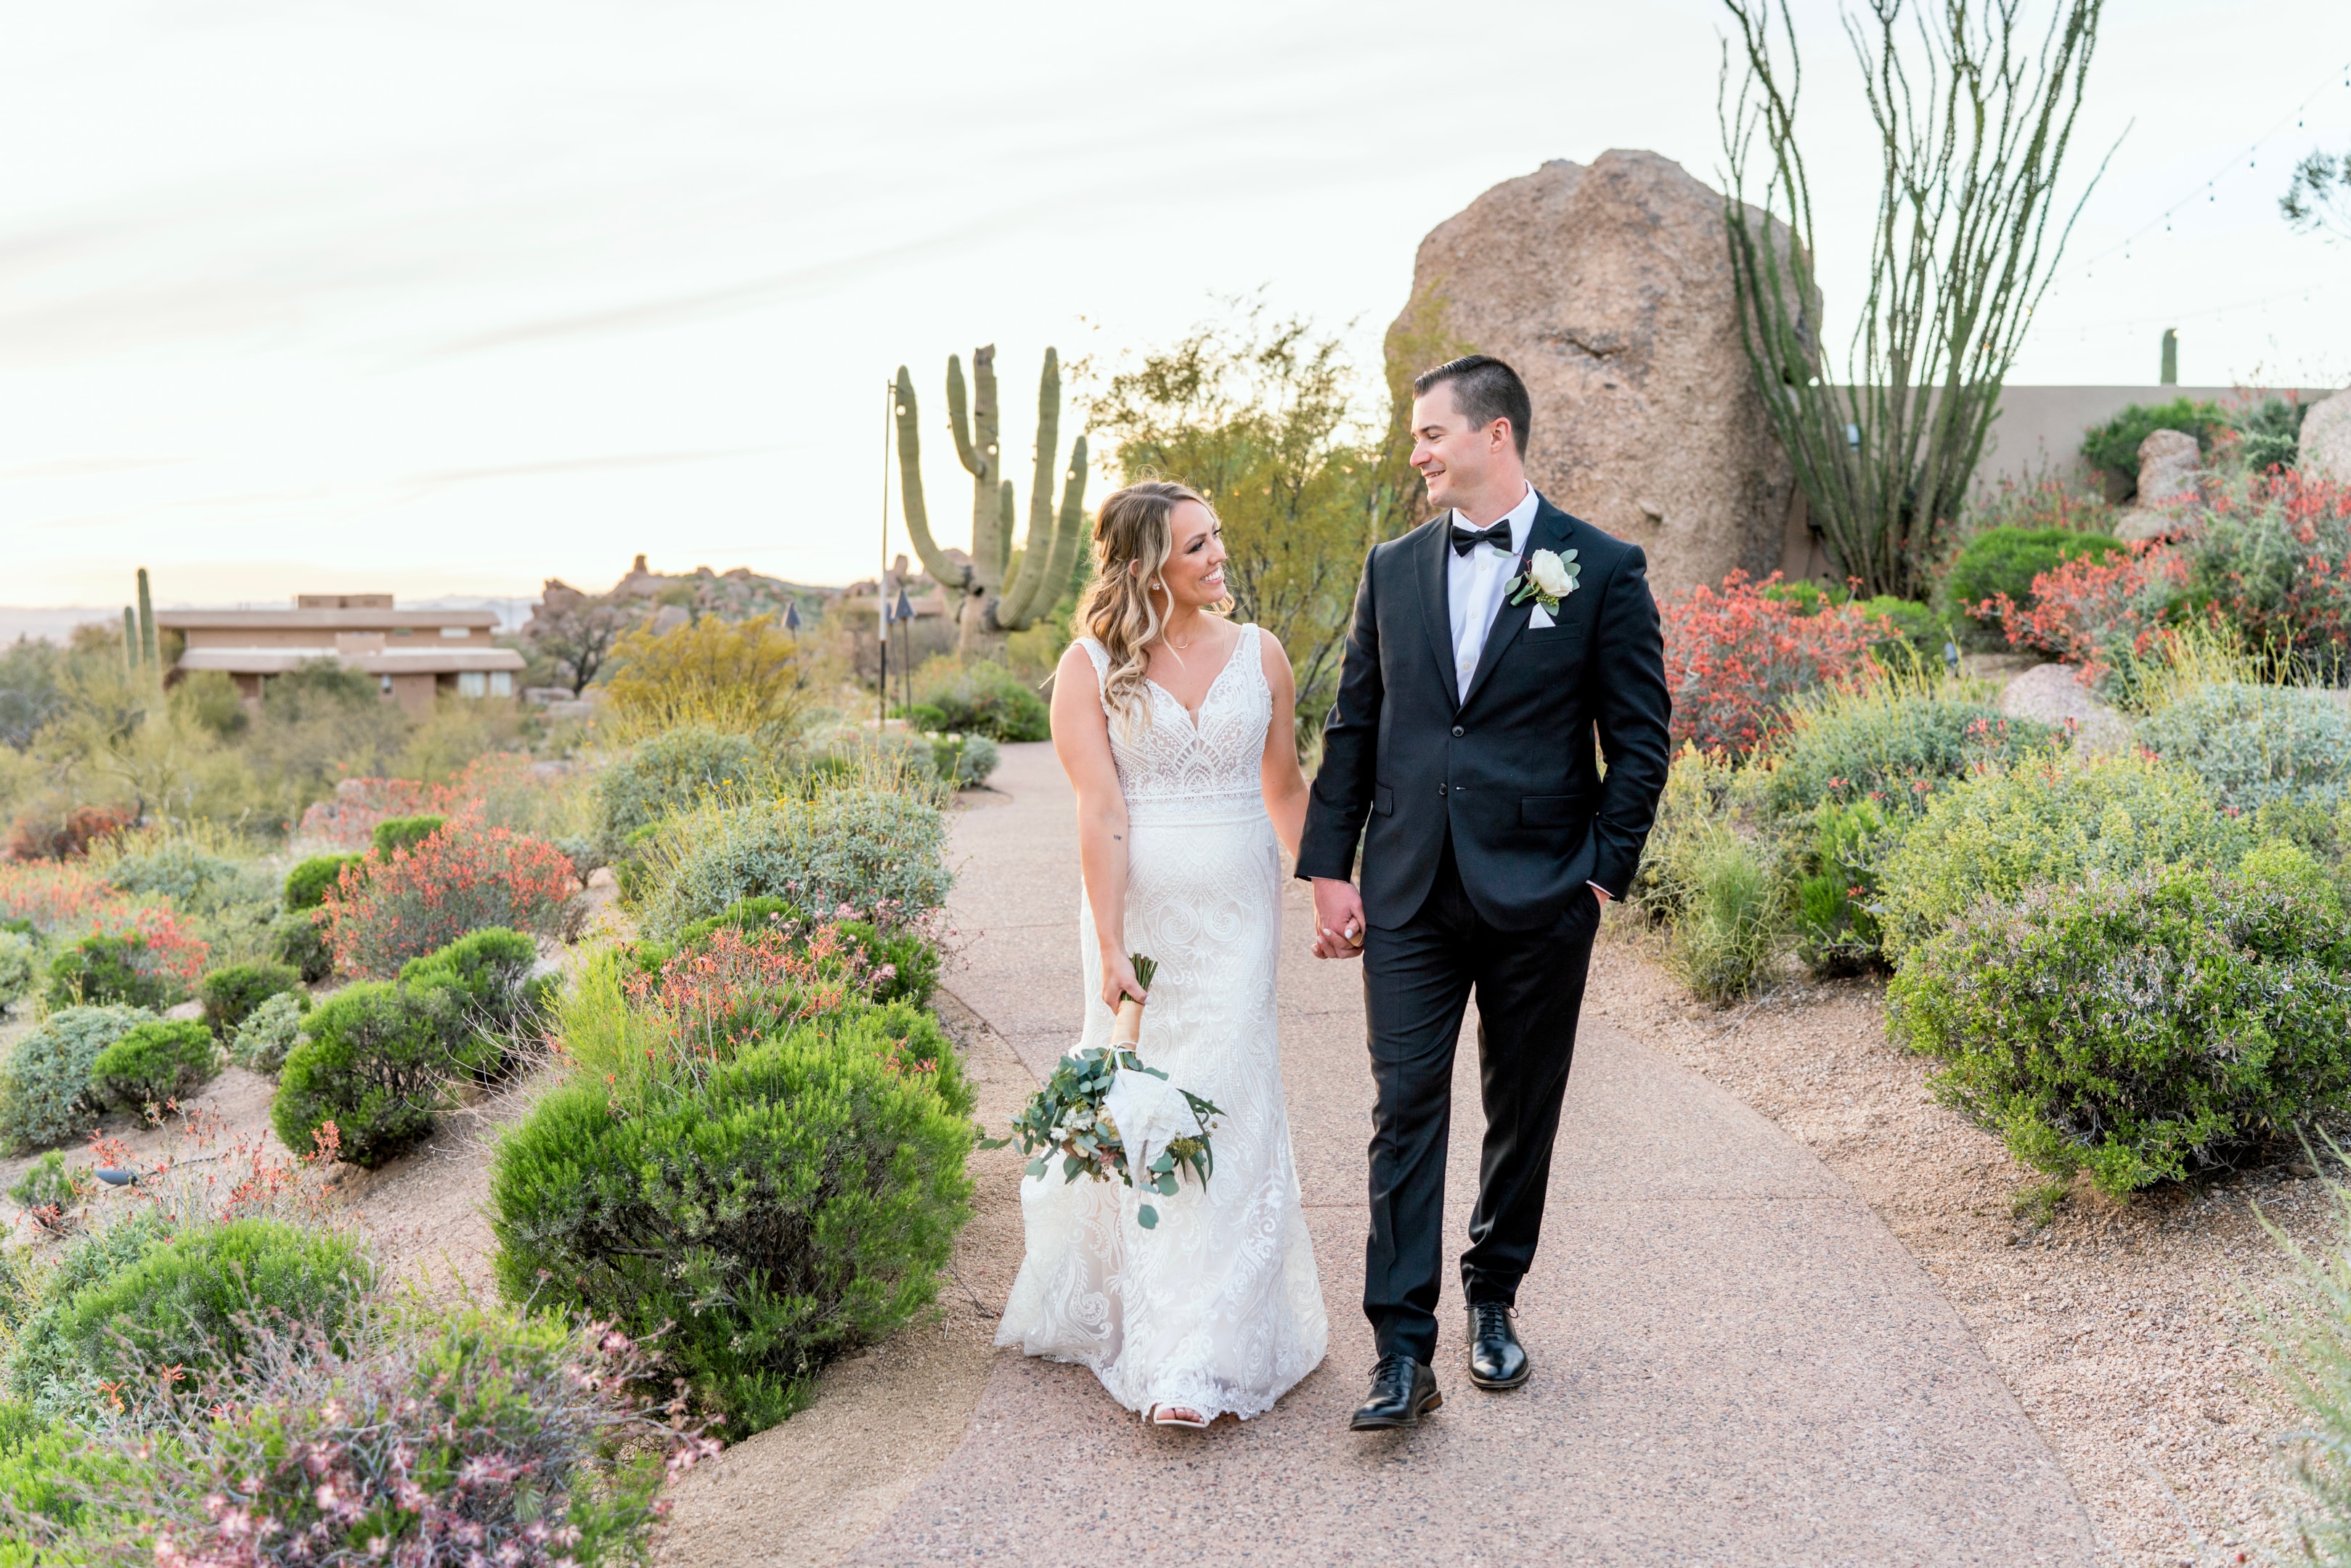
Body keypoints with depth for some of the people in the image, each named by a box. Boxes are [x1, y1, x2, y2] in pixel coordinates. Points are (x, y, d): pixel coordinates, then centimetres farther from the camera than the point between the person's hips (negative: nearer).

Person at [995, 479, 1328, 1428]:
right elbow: (1100, 812, -11)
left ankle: (1202, 1361, 0)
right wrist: (1109, 947, -16)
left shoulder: (1259, 655, 5)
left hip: (1237, 915, 1)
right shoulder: (1090, 668, -3)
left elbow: (1286, 788, 14)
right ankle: (1108, 1306, 30)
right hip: (1139, 912, -1)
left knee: (1224, 1107, -5)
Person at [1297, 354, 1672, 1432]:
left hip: (1539, 899, -1)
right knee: (1406, 1112, -3)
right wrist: (1328, 870, 4)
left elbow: (1640, 737, 0)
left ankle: (1494, 1302, 31)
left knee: (1524, 1115, 12)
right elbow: (1352, 728, 10)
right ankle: (1402, 1355, 1)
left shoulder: (1601, 570, -1)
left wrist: (1604, 872, -5)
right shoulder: (1392, 569, 9)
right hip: (1409, 896, 2)